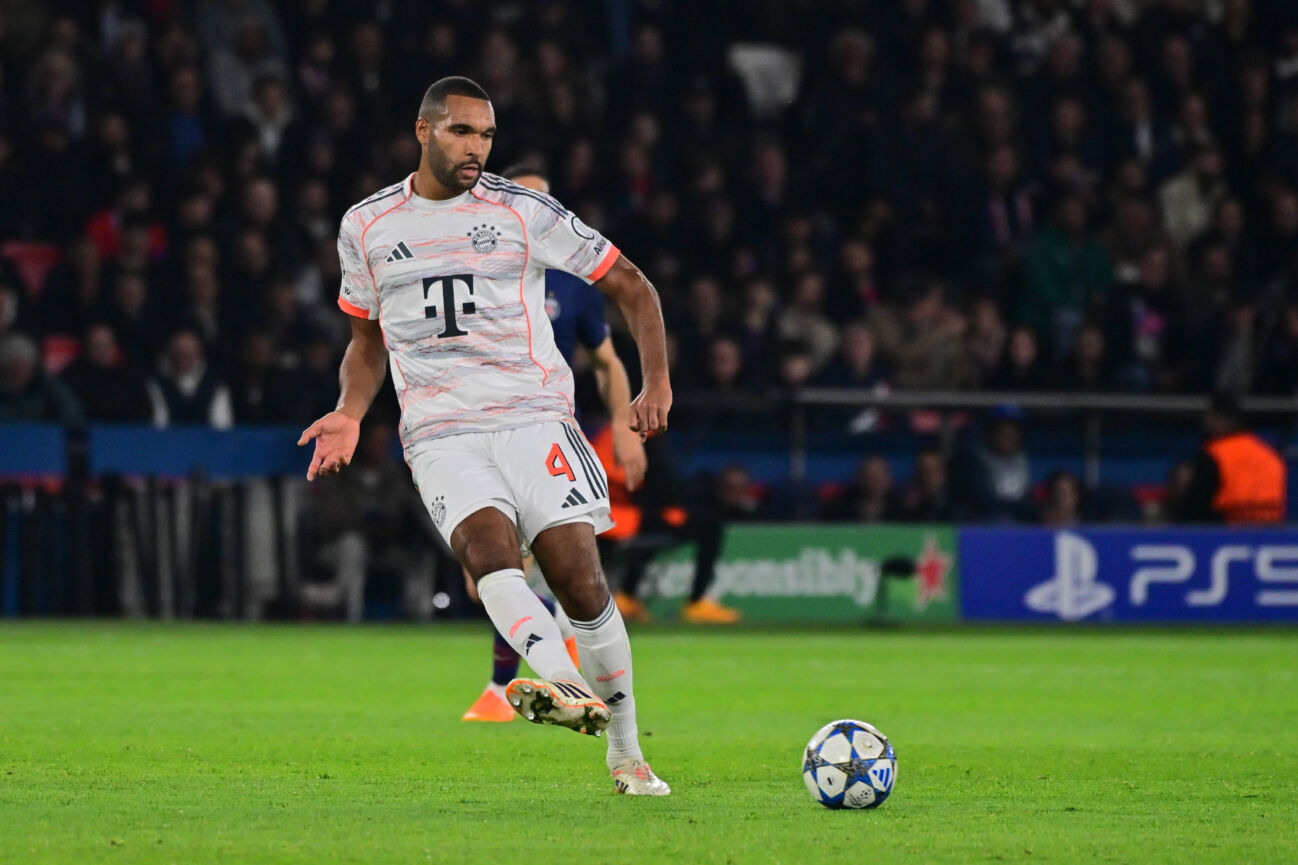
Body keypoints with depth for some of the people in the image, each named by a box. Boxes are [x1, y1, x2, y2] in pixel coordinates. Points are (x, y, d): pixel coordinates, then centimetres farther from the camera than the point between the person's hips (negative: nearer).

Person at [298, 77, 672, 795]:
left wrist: (657, 385, -2)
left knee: (579, 579, -13)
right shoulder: (366, 227, 13)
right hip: (439, 432, 1)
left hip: (533, 414, -1)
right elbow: (367, 337, 27)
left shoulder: (524, 212, 5)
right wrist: (350, 414, 8)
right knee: (488, 548, -29)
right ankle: (566, 689, -49)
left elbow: (630, 285, 11)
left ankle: (626, 753, 1)